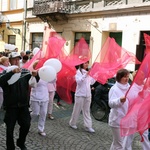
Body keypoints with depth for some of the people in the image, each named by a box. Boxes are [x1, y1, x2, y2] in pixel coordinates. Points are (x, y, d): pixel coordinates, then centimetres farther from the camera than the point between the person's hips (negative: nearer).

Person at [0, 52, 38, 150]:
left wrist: (35, 75, -25)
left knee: (26, 125, 6)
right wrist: (12, 72, -39)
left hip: (23, 105, 2)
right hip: (11, 105, -2)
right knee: (10, 128, 6)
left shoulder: (25, 71, 3)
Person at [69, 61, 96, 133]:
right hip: (80, 94, -5)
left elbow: (91, 82, 12)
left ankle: (88, 126, 10)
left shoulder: (88, 72, 10)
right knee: (77, 109, 6)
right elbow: (78, 81, -21)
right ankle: (72, 123, 24)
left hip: (88, 94, 5)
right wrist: (85, 75, -30)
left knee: (87, 111, 7)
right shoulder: (78, 72, -7)